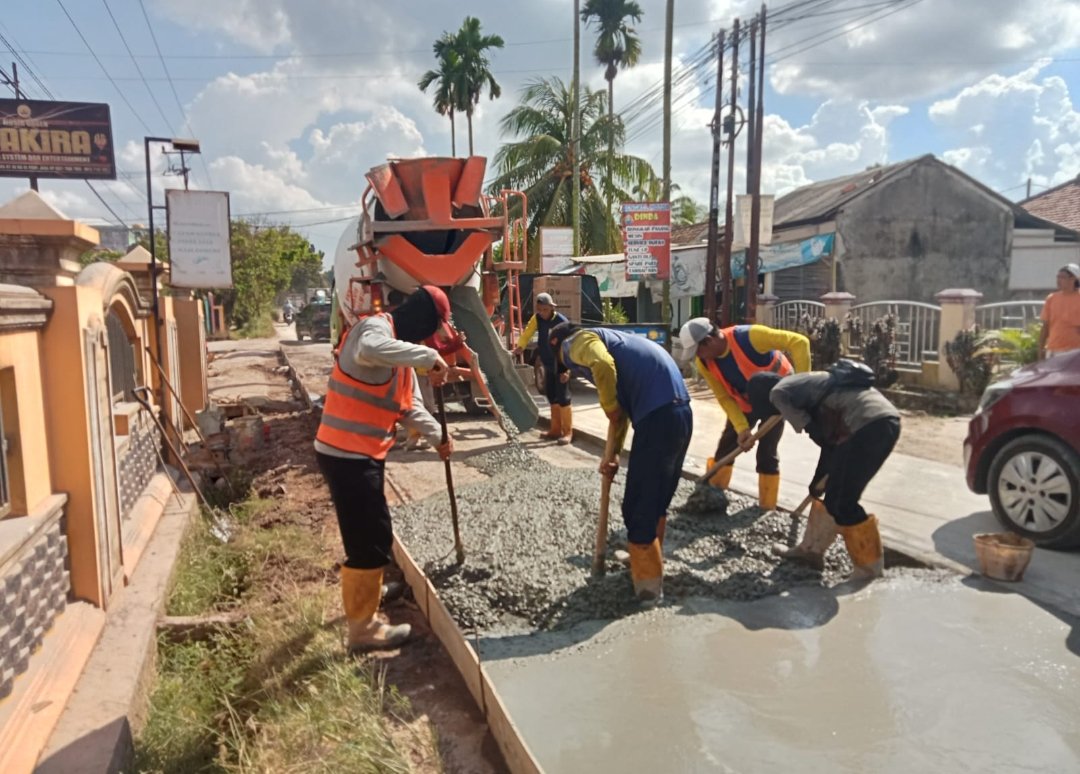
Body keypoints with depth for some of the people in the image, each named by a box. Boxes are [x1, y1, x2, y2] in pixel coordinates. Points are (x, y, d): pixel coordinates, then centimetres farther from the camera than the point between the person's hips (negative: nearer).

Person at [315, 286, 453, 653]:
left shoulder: (401, 349, 15)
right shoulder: (375, 328, -16)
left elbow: (410, 406, 23)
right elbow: (371, 350, -43)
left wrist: (438, 436, 17)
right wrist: (430, 357, -36)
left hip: (363, 454, 10)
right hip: (346, 455, -10)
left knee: (371, 533, 27)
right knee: (371, 538, -3)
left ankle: (363, 591, 49)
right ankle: (363, 628, 10)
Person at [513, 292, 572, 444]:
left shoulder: (561, 322, -18)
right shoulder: (537, 318, 0)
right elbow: (527, 332, 0)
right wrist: (520, 347, -17)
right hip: (548, 365, 7)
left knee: (563, 398, -6)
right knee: (551, 397, 12)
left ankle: (568, 432, 2)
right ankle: (556, 430, 23)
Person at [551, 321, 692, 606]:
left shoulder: (576, 342, 4)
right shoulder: (603, 339, 30)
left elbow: (603, 365, -21)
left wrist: (610, 410, -5)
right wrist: (612, 453, 28)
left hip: (657, 415, -10)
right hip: (679, 410, 10)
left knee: (638, 506, 3)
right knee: (657, 500, 24)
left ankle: (648, 585, 14)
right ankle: (650, 563, 40)